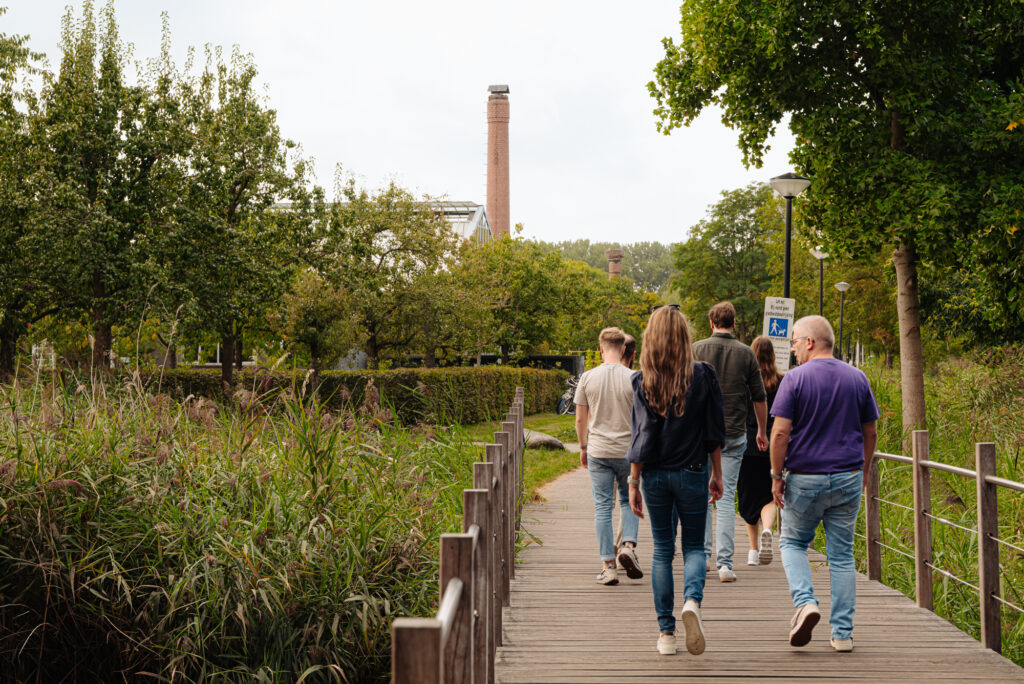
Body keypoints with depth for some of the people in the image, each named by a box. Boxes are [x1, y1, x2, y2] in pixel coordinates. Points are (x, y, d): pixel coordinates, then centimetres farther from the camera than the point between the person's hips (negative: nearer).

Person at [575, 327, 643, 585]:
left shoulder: (588, 378, -2)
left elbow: (580, 419, 4)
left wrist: (583, 447, 17)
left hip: (598, 451, 0)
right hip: (628, 450, 0)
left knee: (603, 507, 4)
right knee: (628, 500, 18)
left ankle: (608, 566, 3)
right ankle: (628, 545, -2)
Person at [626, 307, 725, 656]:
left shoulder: (642, 381, -6)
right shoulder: (703, 375, -5)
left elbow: (642, 435, -8)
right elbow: (714, 430, 0)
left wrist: (634, 483, -2)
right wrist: (716, 474, 9)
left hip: (655, 474, 0)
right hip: (692, 473, 0)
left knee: (662, 550, 12)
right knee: (694, 546, 13)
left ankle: (666, 633, 12)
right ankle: (692, 600, -17)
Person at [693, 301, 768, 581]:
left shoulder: (697, 349, -1)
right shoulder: (745, 353, 1)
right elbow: (759, 398, 6)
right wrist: (762, 431, 19)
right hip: (733, 434, 0)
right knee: (726, 498, 1)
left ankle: (702, 556, 18)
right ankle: (724, 563, -5)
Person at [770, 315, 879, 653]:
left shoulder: (795, 379, -9)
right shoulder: (857, 378, 4)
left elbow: (780, 432, -14)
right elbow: (870, 432, 9)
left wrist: (776, 476, -5)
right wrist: (863, 472, 20)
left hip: (805, 478, -3)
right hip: (848, 479, 3)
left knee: (793, 543, 16)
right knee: (842, 555, 10)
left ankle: (805, 602, -7)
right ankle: (842, 633, 10)